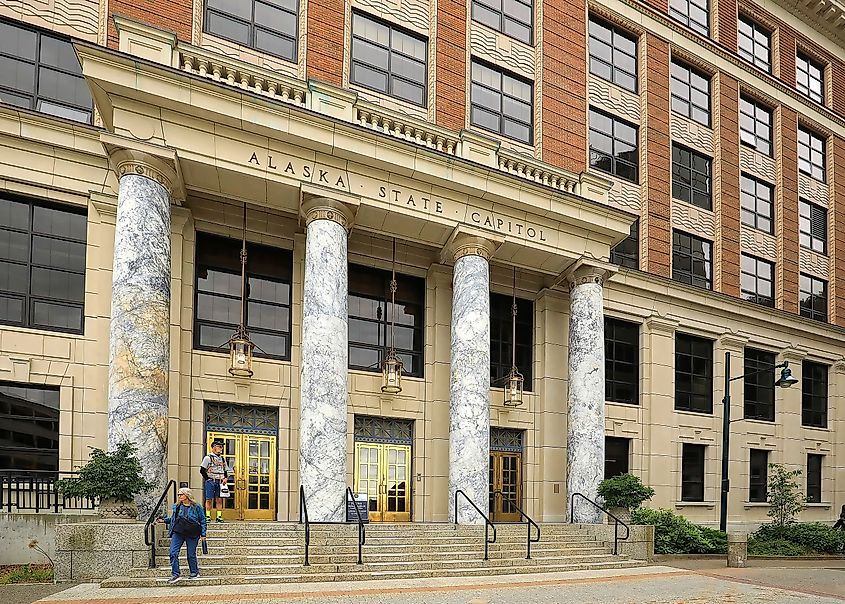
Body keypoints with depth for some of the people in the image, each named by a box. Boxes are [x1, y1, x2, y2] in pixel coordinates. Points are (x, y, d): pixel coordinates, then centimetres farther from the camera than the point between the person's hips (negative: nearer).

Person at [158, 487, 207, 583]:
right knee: (173, 553, -9)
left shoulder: (196, 507, -2)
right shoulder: (176, 506, 10)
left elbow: (203, 521, 2)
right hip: (178, 533, 4)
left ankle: (194, 572, 24)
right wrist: (164, 520, 5)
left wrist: (203, 534, -2)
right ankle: (175, 574, -5)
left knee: (191, 554, 4)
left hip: (192, 534, -4)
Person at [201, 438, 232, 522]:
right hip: (211, 482, -5)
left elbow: (226, 470, 22)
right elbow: (202, 470, -6)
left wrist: (226, 478, 6)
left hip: (220, 482, 5)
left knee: (219, 500, 3)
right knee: (209, 499, -2)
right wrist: (207, 478, -9)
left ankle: (219, 516, 5)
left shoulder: (222, 459, 15)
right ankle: (208, 516, 3)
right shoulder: (208, 458, -3)